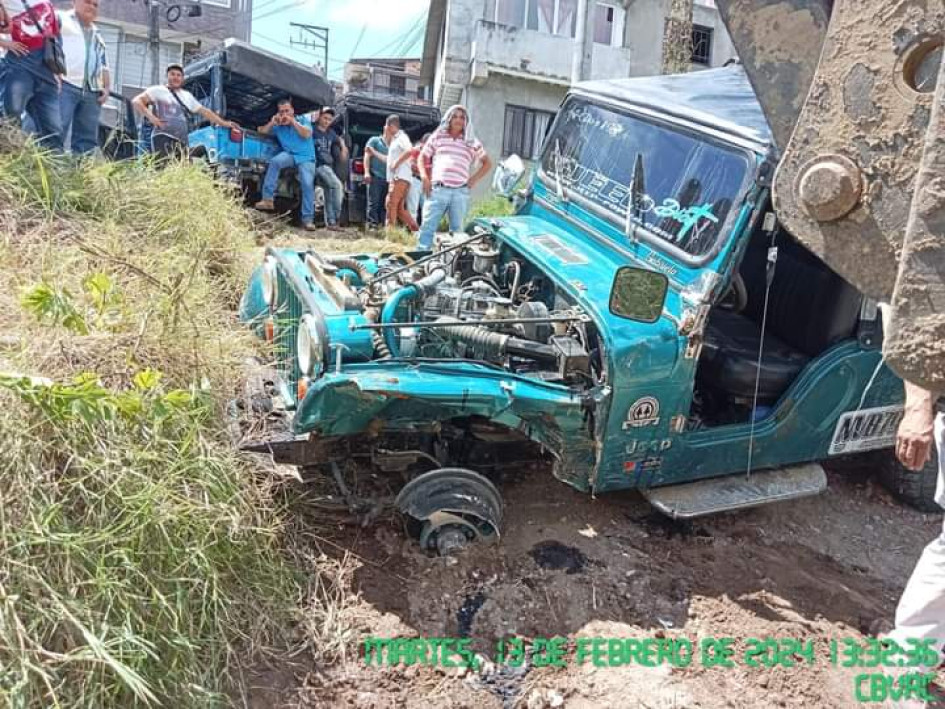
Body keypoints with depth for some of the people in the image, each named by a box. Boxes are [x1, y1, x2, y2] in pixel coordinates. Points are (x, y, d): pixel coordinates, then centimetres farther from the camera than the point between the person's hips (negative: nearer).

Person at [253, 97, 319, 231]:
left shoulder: (303, 119, 5)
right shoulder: (277, 125, 9)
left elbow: (306, 134, -11)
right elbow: (262, 131, 6)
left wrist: (293, 121, -15)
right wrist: (272, 122, -10)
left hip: (306, 157, -1)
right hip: (289, 155, 2)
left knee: (308, 184, -22)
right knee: (275, 161, -31)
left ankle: (308, 219, -17)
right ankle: (268, 199, -32)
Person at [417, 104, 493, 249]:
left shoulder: (472, 142, 12)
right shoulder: (438, 136, 12)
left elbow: (487, 163, 20)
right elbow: (422, 157, 16)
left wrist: (474, 179, 7)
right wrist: (424, 177, 2)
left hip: (460, 192, 1)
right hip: (437, 189, -1)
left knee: (457, 230, 6)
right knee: (427, 227, -4)